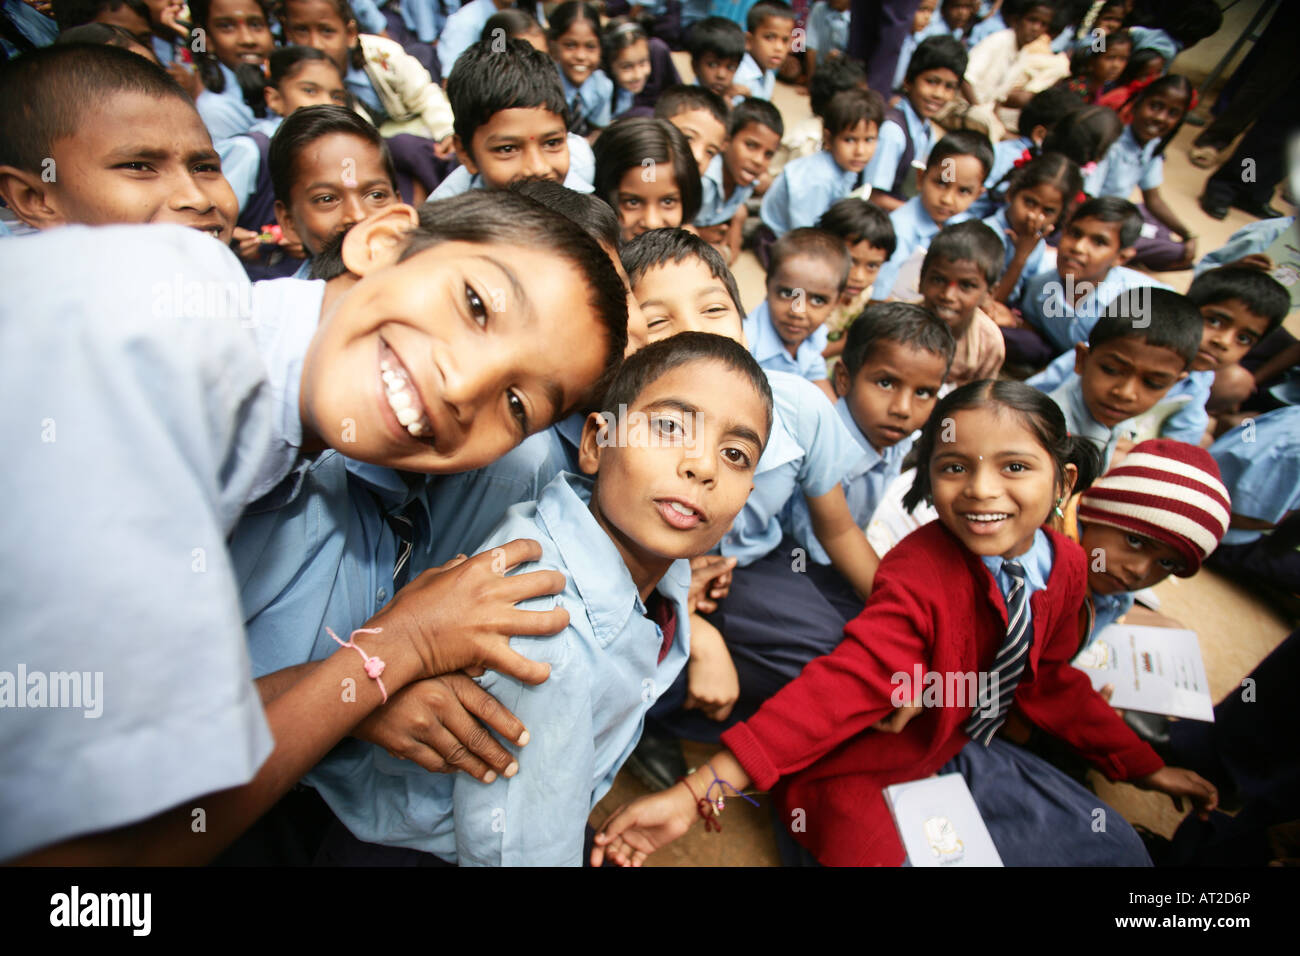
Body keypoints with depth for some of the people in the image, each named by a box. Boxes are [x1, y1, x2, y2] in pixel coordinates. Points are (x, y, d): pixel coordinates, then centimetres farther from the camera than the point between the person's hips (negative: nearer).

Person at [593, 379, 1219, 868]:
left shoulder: (1064, 563, -7)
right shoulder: (920, 578, -29)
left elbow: (1049, 680, 9)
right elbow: (842, 687, -38)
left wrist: (1141, 766, 18)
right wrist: (698, 791, -46)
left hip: (966, 754, 7)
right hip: (872, 775, -7)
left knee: (1115, 848, 7)